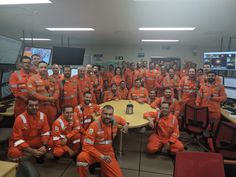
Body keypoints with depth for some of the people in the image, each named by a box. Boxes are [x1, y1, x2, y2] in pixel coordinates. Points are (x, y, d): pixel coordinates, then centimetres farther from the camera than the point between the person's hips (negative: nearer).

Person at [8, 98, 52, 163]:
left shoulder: (42, 116, -12)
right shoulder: (20, 119, -22)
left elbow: (45, 132, -6)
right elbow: (17, 139, -21)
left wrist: (44, 145, -23)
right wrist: (32, 151, -29)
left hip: (36, 141, 3)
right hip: (22, 143, -3)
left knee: (51, 142, -18)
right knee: (14, 153, -32)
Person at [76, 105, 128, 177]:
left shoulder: (114, 120, -10)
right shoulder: (94, 125, -25)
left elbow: (120, 118, 18)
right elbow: (87, 146, -24)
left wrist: (125, 124, 1)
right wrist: (101, 156, -30)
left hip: (108, 153, 4)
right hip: (94, 152, -4)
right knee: (81, 158, -35)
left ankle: (104, 171, 24)